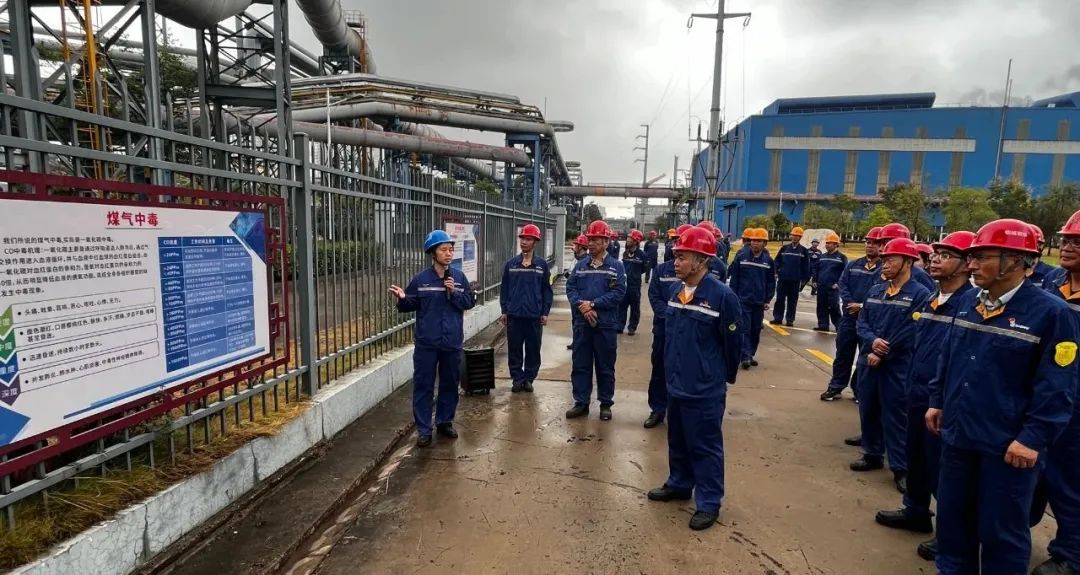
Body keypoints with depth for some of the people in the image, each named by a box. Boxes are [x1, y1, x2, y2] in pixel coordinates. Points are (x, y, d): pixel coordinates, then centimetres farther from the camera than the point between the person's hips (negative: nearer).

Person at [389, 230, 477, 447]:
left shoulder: (459, 277, 1)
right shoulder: (421, 279, -3)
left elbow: (470, 302, 0)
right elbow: (410, 305, 1)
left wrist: (454, 293, -15)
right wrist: (402, 298, -20)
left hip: (452, 342, 2)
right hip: (426, 342, -2)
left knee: (450, 384, 13)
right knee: (423, 385, 3)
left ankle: (445, 422, 30)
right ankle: (424, 429, 14)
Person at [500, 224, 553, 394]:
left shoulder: (542, 265, 1)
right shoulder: (511, 264, 4)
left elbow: (547, 290, 3)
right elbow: (504, 288, 8)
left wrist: (545, 312, 0)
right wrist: (504, 311, 4)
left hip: (534, 316, -1)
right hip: (514, 315, 1)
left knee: (533, 350, 7)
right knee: (514, 349, 7)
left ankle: (529, 378, 22)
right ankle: (517, 379, 19)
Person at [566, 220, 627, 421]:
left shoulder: (616, 266, -2)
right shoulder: (580, 265, 8)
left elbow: (619, 292, -11)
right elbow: (570, 288, 3)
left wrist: (593, 304, -17)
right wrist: (581, 306, -16)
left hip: (606, 324, -3)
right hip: (582, 323, 3)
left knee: (605, 366, 8)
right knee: (580, 365, 8)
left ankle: (606, 403, 22)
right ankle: (581, 402, 20)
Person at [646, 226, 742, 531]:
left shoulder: (722, 296, -19)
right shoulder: (675, 290, 2)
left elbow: (732, 343, -9)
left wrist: (725, 378, 3)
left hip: (705, 389, -7)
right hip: (676, 383, 7)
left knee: (705, 446, 6)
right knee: (678, 440, 21)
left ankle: (709, 503, 21)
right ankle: (679, 484, 40)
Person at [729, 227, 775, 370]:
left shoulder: (768, 261, 2)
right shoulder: (741, 257, -4)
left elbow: (771, 282, 7)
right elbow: (734, 279, -1)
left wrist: (767, 300, 3)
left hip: (759, 302, 3)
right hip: (743, 300, -3)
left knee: (756, 330, 10)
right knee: (745, 329, -5)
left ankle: (751, 354, 22)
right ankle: (746, 356, -5)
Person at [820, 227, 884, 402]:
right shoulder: (853, 265, 9)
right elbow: (842, 285, 1)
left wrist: (863, 306, -20)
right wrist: (850, 304, -14)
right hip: (849, 317, 4)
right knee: (843, 354, 10)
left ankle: (861, 390, 21)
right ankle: (835, 387, 19)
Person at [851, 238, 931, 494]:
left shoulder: (920, 295, -10)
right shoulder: (875, 291, 10)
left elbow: (909, 335, -15)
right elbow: (861, 322, 7)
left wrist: (882, 355, -13)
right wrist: (872, 341, -13)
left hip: (897, 367, -6)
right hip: (868, 362, 6)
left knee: (896, 417, 1)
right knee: (868, 410, 15)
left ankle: (901, 468, 13)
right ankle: (872, 455, 32)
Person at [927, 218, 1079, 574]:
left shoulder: (1051, 312, -12)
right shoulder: (967, 302, 5)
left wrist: (1034, 438, -15)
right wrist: (937, 401, 14)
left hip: (1008, 444, -6)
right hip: (958, 433, 6)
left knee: (1001, 529, 9)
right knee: (952, 516, 18)